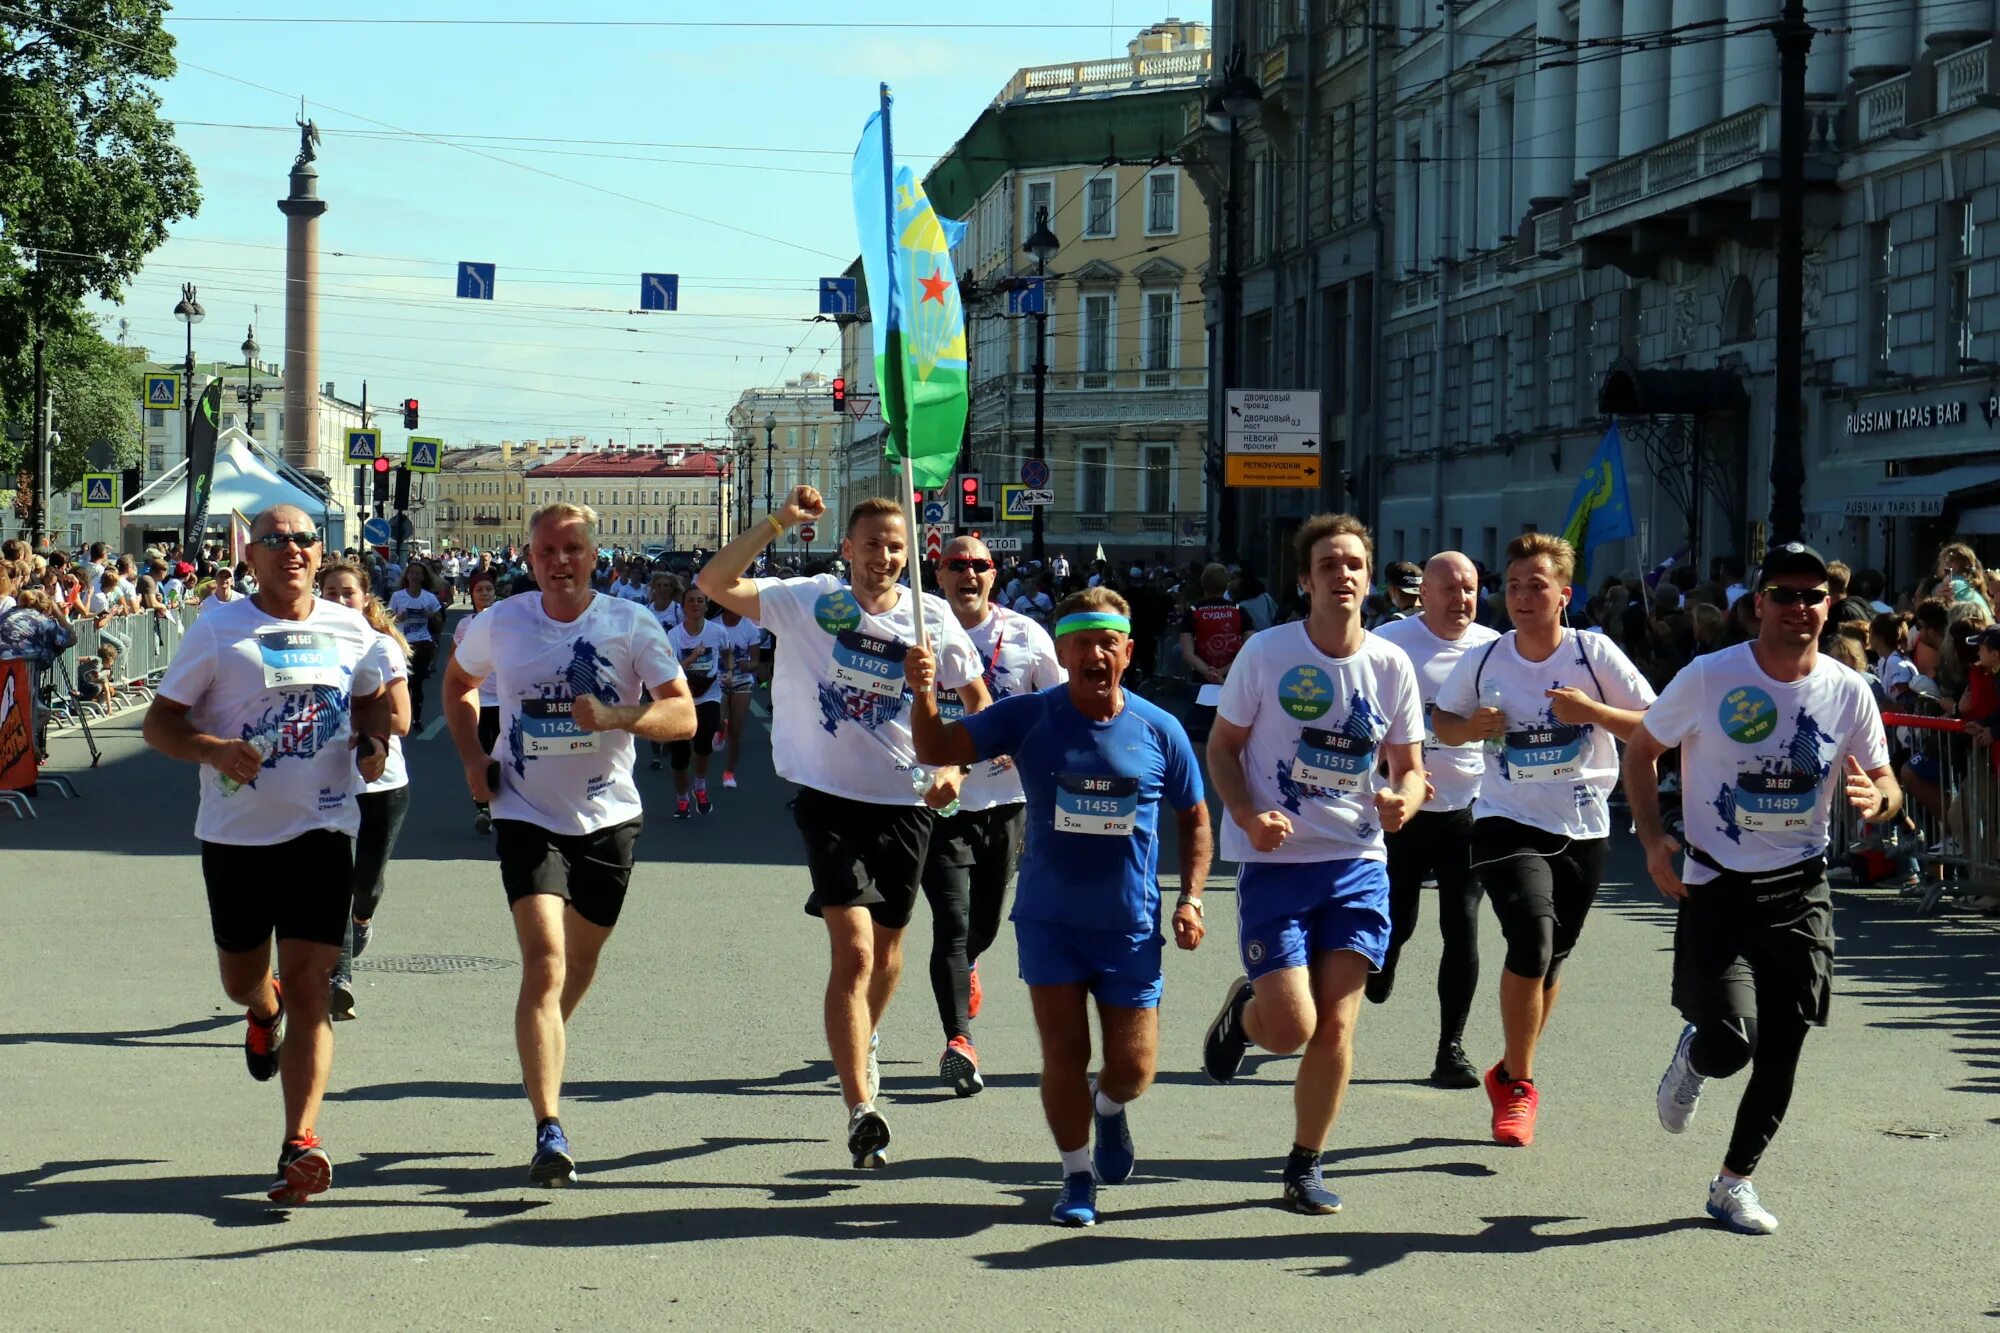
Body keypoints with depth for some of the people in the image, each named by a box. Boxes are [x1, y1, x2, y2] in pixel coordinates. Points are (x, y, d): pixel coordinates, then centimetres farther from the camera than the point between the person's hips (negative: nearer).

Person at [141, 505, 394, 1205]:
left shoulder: (350, 630, 4)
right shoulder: (217, 631, -3)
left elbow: (373, 697, 22)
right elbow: (159, 722, -2)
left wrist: (373, 744, 0)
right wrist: (211, 749, -22)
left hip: (323, 827, 0)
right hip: (236, 831, 0)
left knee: (309, 988, -9)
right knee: (242, 980, 15)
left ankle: (300, 1144, -11)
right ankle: (265, 1011, 54)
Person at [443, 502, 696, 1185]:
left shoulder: (631, 625, -6)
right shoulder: (500, 623, -2)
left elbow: (683, 715, -13)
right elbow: (458, 682, 20)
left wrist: (615, 716, -31)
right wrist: (472, 757, 5)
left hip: (607, 819, 1)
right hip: (527, 816, -1)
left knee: (580, 961, 17)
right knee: (544, 963, -17)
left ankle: (544, 1047, 50)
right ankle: (549, 1133, -22)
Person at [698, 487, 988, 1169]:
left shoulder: (932, 618, -1)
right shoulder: (808, 601, -5)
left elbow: (979, 700, 10)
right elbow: (713, 582, -15)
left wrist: (955, 766, -4)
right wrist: (777, 523, -23)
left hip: (905, 801, 3)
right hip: (828, 798, -3)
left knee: (887, 947, 16)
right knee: (853, 951, -14)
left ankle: (865, 1039, 48)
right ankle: (861, 1112, -15)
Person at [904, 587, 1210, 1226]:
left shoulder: (1160, 730, -4)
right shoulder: (1028, 716, -6)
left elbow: (1193, 817, 9)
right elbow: (938, 749, -10)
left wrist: (1191, 899, -1)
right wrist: (924, 694, -29)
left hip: (1131, 927, 1)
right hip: (1049, 920, 0)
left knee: (1132, 1068, 2)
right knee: (1063, 1056, -2)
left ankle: (1109, 1107, 39)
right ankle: (1078, 1178, 20)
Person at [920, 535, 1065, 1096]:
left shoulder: (1026, 636, 1)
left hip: (1006, 800, 2)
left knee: (984, 923, 15)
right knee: (952, 922, -14)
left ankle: (964, 967, 50)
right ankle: (958, 1041, -15)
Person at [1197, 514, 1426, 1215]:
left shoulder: (1392, 665, 3)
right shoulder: (1267, 652, -6)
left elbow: (1409, 767, 10)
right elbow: (1222, 747, 0)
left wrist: (1402, 802, -14)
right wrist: (1247, 815, -18)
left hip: (1359, 863, 3)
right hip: (1275, 862, -3)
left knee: (1336, 1025, 0)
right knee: (1291, 1028, -10)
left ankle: (1306, 1165, 18)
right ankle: (1242, 1010, 27)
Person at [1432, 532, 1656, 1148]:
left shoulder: (1594, 654, -7)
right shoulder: (1484, 661, -2)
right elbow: (1442, 721, 14)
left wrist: (1591, 711, -20)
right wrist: (1472, 727, -9)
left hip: (1583, 828, 1)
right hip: (1507, 820, -1)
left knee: (1549, 959, 11)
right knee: (1532, 938, -22)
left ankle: (1510, 1074, 35)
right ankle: (1519, 1085, -6)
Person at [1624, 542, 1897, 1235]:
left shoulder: (1848, 691, 0)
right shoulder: (1711, 678, -8)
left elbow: (1886, 785, 9)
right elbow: (1641, 751, 3)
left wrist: (1876, 798, -17)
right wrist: (1653, 840, -9)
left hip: (1801, 891, 3)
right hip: (1716, 889, -3)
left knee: (1780, 1053, 4)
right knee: (1729, 1045, -16)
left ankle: (1735, 1180, 23)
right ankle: (1692, 1054, 22)